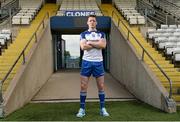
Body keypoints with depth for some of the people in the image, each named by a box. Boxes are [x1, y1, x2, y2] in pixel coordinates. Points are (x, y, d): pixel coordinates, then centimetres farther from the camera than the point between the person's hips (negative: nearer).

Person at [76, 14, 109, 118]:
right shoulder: (83, 34, 7)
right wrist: (97, 43, -8)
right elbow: (83, 47, -10)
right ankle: (82, 109, 8)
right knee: (83, 86, -1)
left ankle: (103, 109, 14)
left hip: (98, 62, 1)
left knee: (101, 86, 4)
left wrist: (90, 43, -9)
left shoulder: (101, 34, 10)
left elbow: (103, 45, -9)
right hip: (87, 62, -1)